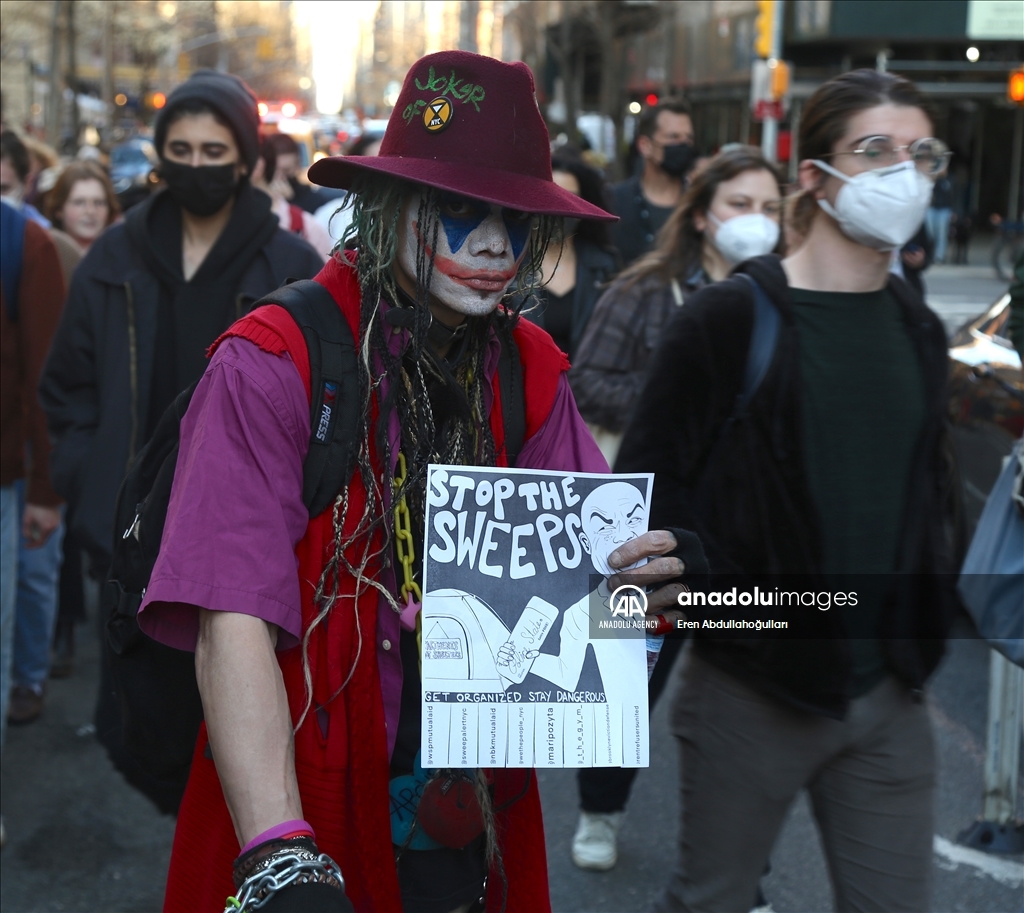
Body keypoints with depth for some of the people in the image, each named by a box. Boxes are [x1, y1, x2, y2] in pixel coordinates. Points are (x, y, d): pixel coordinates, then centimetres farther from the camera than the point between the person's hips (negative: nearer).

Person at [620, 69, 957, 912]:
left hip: (888, 694, 5)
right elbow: (648, 486, -10)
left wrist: (926, 628, 10)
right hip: (753, 691, -5)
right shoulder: (731, 319, -10)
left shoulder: (918, 331, 8)